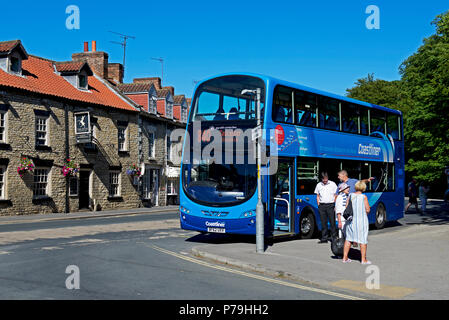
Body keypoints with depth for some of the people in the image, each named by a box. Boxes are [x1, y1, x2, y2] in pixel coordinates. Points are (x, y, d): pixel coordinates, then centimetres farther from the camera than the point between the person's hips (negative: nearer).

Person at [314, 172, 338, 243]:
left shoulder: (332, 184, 3)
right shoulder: (318, 185, 12)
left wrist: (335, 205, -3)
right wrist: (319, 205, 6)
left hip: (330, 205, -3)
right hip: (322, 205, 3)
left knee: (332, 221, -4)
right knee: (323, 222, 3)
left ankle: (333, 236, 4)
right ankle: (324, 238, 7)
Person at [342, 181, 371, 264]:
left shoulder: (350, 196, 1)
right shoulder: (364, 197, -10)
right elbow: (367, 210, -9)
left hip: (351, 220, 4)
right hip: (362, 220, -4)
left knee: (348, 238, 14)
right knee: (363, 240, 4)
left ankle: (345, 257, 17)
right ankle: (363, 260, 7)